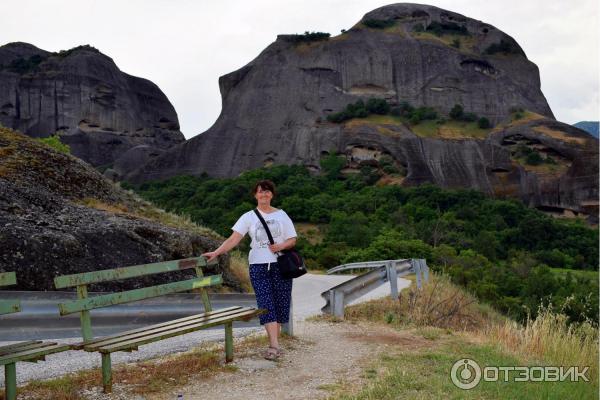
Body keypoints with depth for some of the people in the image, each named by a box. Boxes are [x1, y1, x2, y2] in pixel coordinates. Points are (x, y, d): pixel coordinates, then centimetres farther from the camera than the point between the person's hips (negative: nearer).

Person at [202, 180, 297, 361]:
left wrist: (281, 246, -13)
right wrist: (216, 252, -17)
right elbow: (233, 239, -4)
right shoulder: (249, 217, 5)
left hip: (281, 265, 2)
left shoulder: (281, 215, 8)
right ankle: (274, 345, -15)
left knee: (280, 302, 1)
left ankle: (274, 342, 12)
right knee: (266, 304, -10)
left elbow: (292, 239, 8)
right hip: (258, 266, -1)